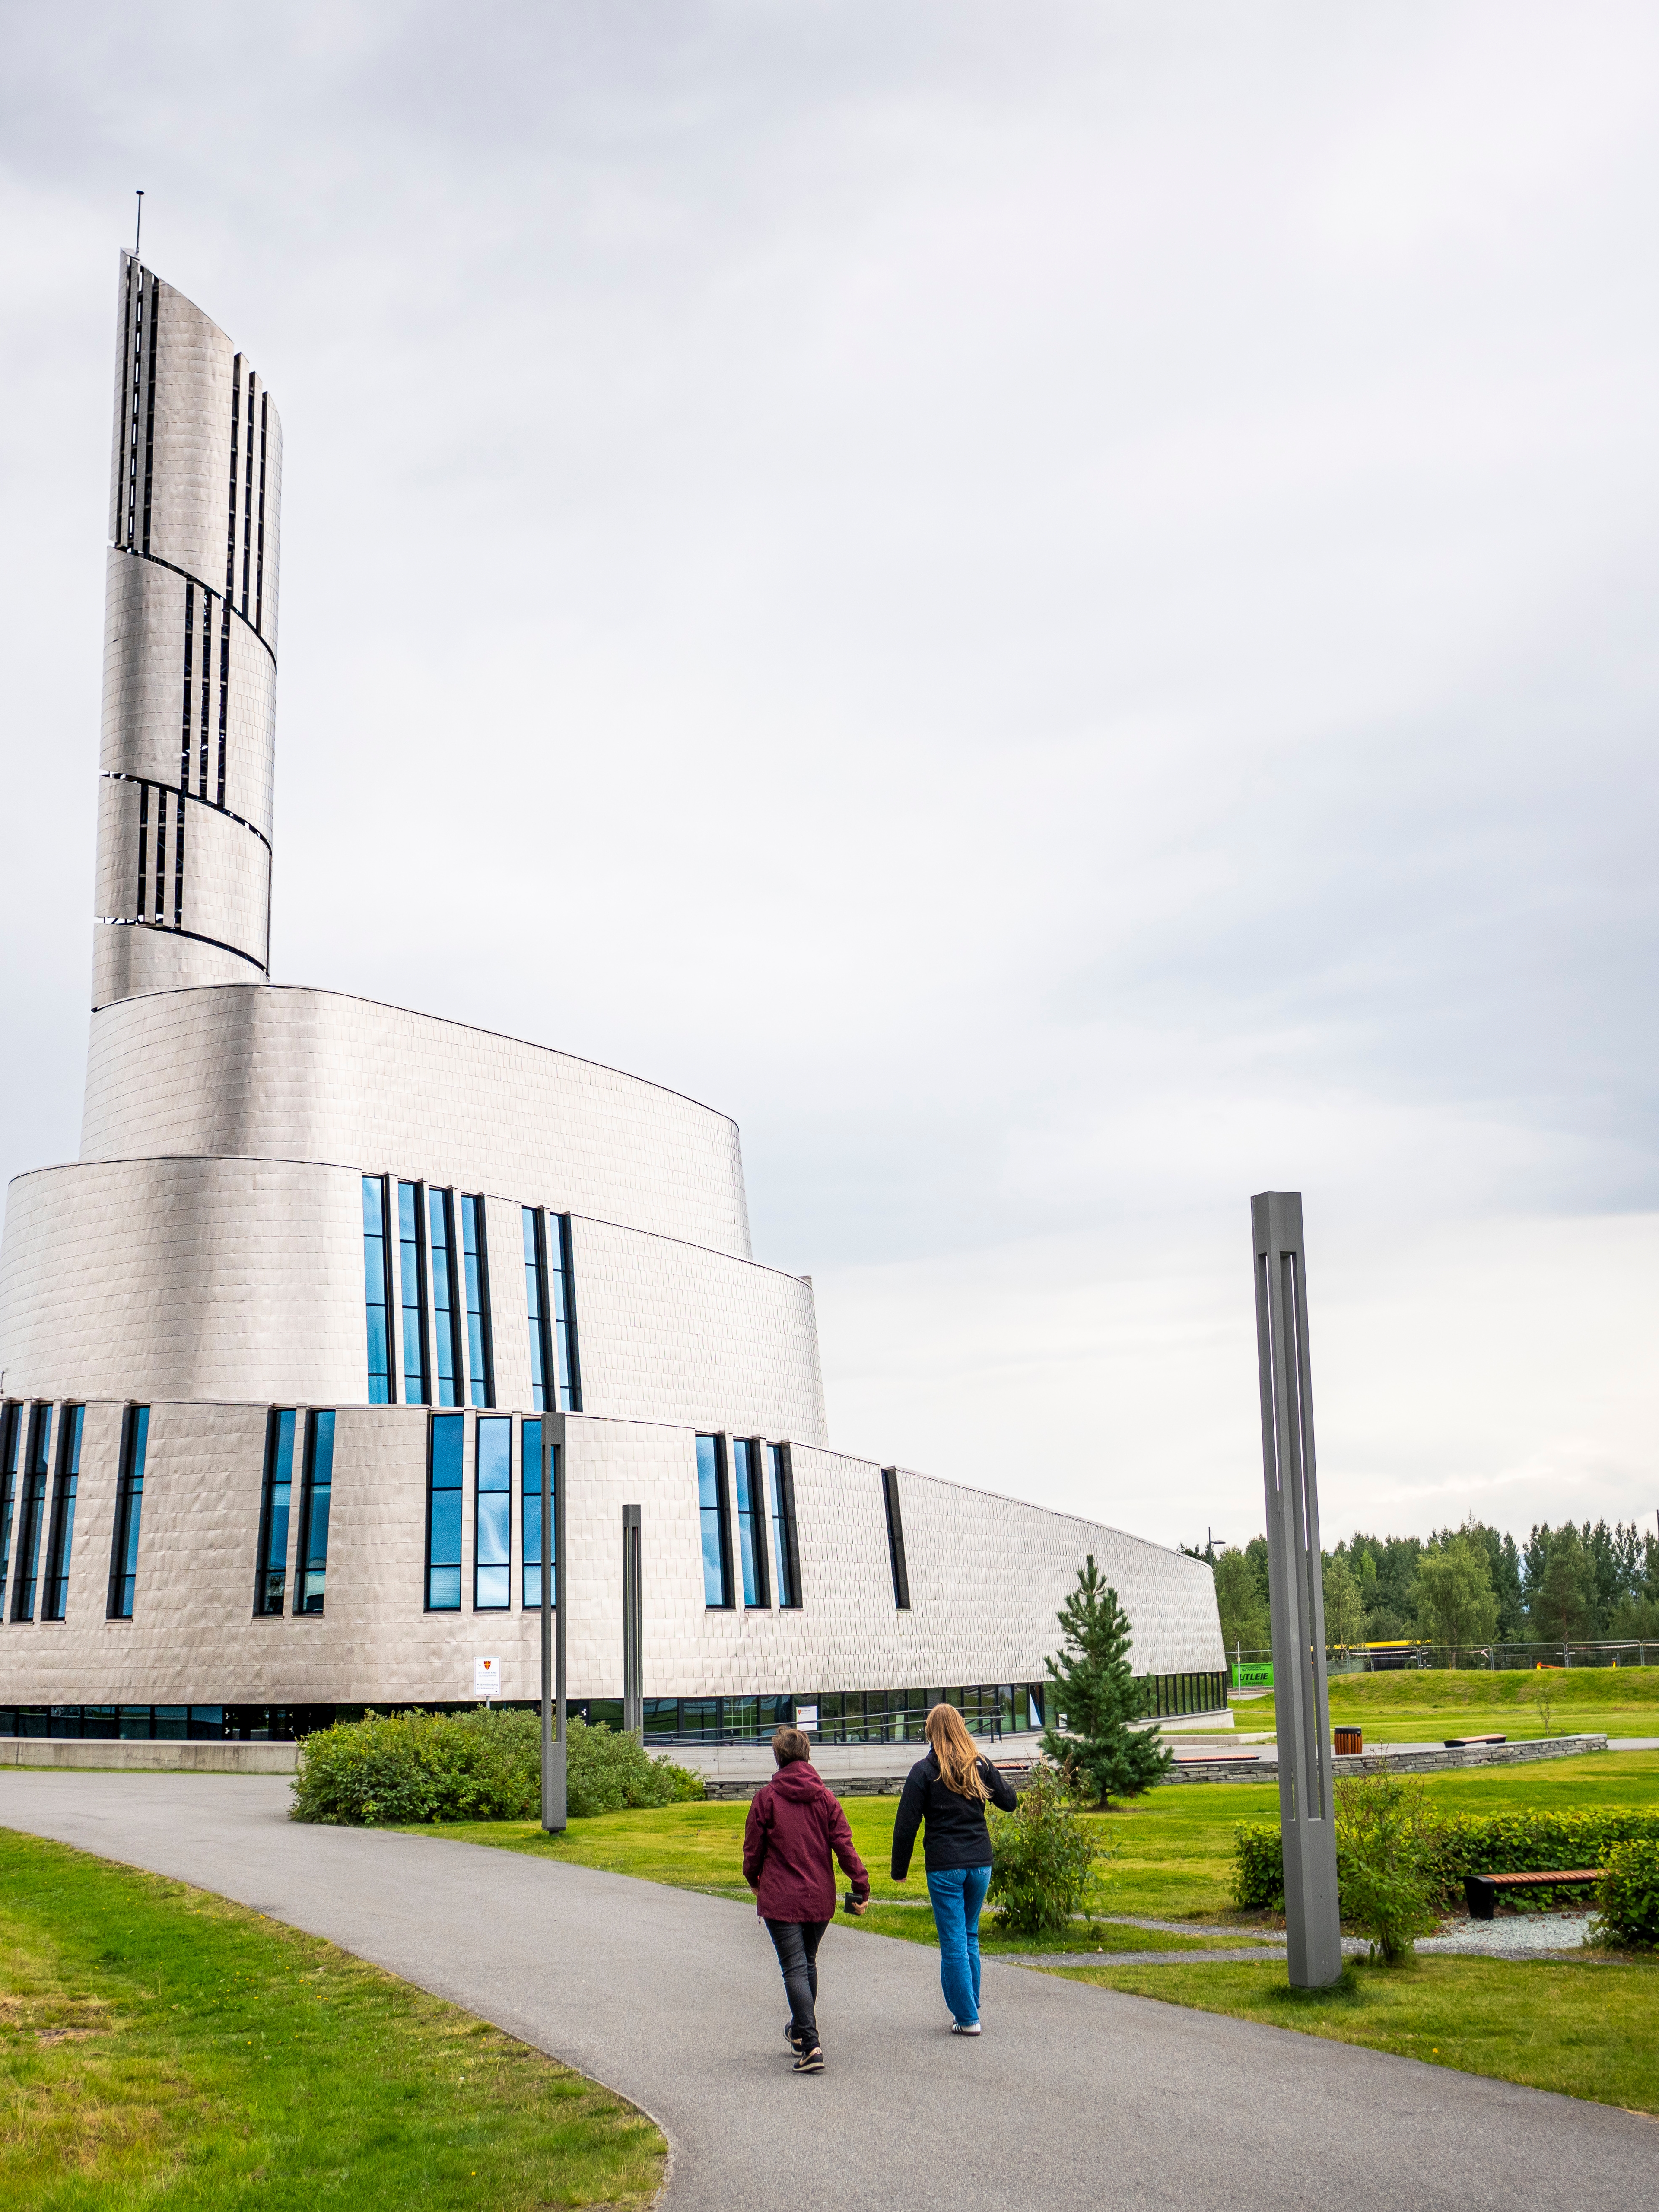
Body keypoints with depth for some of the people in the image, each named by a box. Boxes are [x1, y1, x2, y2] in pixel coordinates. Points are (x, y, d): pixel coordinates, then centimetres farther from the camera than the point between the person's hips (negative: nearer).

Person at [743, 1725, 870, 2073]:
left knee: (795, 1969, -6)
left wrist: (754, 1881, 17)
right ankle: (801, 2030, 36)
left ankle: (811, 2046, -17)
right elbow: (844, 1846, -3)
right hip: (820, 1899, 4)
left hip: (780, 1898, -4)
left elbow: (753, 1848, -1)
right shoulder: (826, 1798, 3)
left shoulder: (766, 1797, -6)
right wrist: (862, 1886, 0)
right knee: (808, 1963, 21)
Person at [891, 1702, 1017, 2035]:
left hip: (944, 1867, -4)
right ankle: (970, 2006, 25)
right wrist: (1006, 1784, 35)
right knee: (970, 1936, 19)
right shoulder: (980, 1766, 3)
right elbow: (1009, 1802, 13)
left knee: (953, 1943, 2)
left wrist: (900, 1869, 2)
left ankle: (967, 2018, 4)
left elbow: (906, 1824, -6)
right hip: (980, 1863, 4)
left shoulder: (924, 1771, -5)